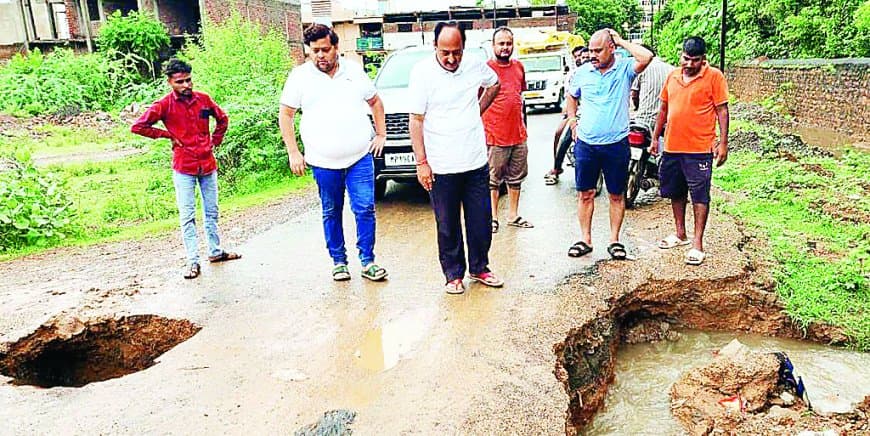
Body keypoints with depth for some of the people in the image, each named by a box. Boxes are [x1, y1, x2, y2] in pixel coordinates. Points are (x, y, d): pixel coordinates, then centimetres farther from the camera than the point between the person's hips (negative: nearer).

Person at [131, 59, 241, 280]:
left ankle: (215, 251, 27)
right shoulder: (164, 105, -7)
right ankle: (193, 261, 4)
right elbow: (138, 127, -7)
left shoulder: (203, 99, 2)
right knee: (187, 216, -1)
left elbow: (223, 119, 19)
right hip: (183, 167, -4)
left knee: (212, 212, 14)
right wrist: (168, 135, -5)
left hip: (208, 164, 4)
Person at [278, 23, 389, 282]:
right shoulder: (299, 77, 1)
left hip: (360, 157, 1)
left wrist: (381, 134, 10)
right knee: (331, 213, 9)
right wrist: (293, 153, -3)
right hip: (323, 163, 0)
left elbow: (375, 101, 19)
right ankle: (338, 261, 23)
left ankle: (368, 262, 8)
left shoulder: (354, 71, 7)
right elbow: (285, 115, 4)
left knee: (365, 209, -4)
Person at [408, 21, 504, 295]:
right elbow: (416, 121, -8)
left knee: (481, 222, 11)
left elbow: (494, 84, 24)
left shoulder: (475, 66, 1)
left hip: (476, 162, 4)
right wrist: (421, 162, -11)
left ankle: (479, 268, 29)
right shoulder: (422, 73, -9)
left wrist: (478, 110, 11)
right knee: (448, 226, 7)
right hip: (441, 167, -3)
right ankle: (454, 274, 22)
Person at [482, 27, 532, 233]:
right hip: (495, 136, -6)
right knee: (493, 180, 2)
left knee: (516, 178, 13)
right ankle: (493, 217, 13)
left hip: (519, 134, 6)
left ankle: (513, 215, 25)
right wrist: (481, 130, -10)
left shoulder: (518, 67, 11)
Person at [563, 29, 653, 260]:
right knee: (585, 193, 6)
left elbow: (646, 57, -24)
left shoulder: (625, 68, -4)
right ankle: (585, 239, 17)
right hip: (586, 144, 2)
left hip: (616, 144, -2)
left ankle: (614, 240, 19)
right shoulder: (582, 72, 5)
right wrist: (572, 121, 12)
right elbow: (571, 96, 22)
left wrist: (622, 41, -13)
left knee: (617, 195, 8)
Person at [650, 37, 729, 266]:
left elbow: (722, 110, -6)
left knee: (700, 196, -1)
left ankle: (697, 243, 5)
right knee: (676, 193, 16)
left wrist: (723, 143, -11)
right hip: (672, 146, 6)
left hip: (699, 148, -6)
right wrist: (655, 137, 15)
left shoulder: (714, 76, -5)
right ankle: (680, 234, 31)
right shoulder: (673, 76, 10)